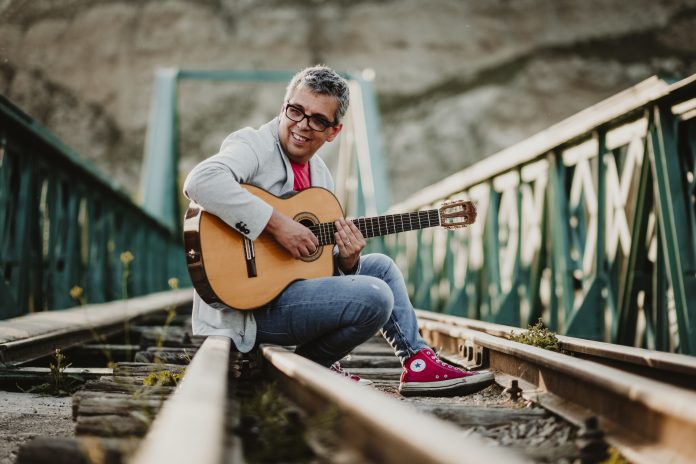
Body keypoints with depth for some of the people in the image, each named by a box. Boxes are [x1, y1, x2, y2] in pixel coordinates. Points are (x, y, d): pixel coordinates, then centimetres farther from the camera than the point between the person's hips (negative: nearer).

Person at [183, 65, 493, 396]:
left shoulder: (321, 176, 14)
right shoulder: (253, 146, -11)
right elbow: (201, 181, -33)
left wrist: (346, 260, -7)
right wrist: (277, 224, -30)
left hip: (292, 282, 10)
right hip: (248, 306, -9)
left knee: (380, 266, 19)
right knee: (375, 297, -20)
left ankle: (419, 363, 19)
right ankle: (311, 366, 2)